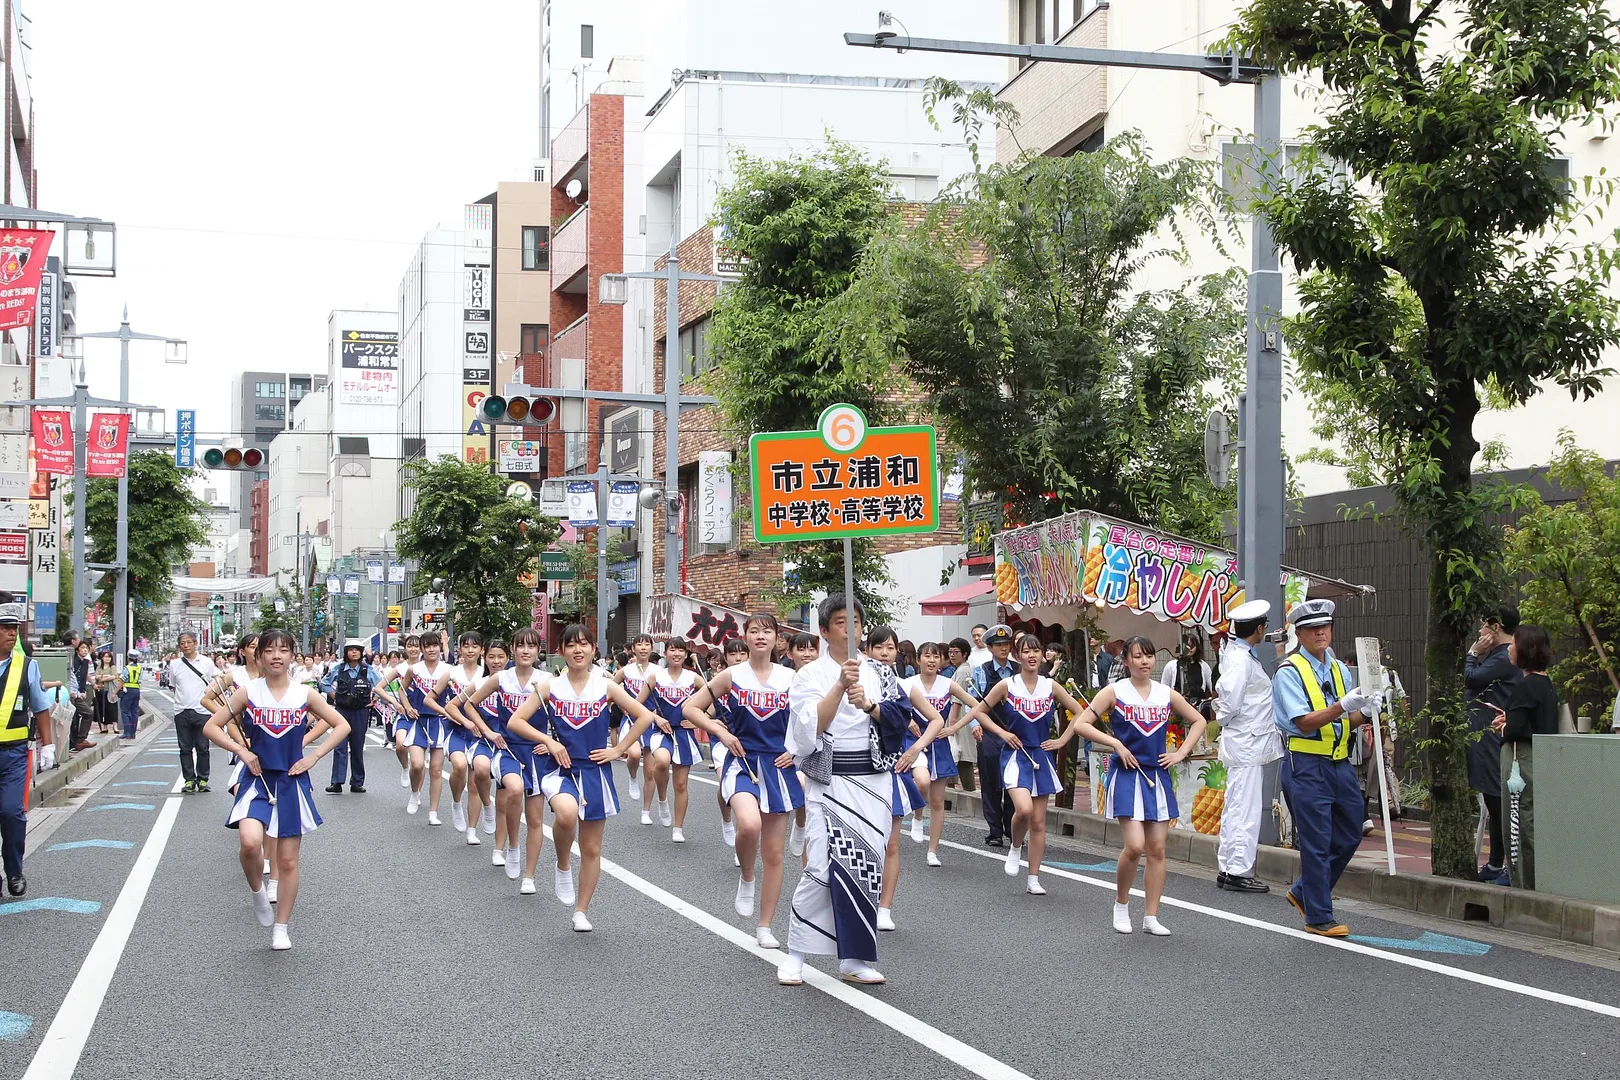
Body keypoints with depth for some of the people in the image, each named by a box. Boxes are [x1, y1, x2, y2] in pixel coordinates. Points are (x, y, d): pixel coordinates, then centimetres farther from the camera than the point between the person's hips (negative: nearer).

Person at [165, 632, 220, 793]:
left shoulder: (206, 662, 1)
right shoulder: (174, 664, 6)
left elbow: (217, 680, 11)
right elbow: (173, 686, 16)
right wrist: (184, 698, 9)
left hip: (202, 711, -2)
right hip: (181, 712, 2)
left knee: (202, 748, 2)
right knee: (185, 748, 6)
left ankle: (202, 779, 11)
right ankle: (189, 780, 13)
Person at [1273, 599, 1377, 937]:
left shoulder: (1340, 670, 13)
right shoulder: (1289, 672, -9)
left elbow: (1349, 721, 15)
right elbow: (1305, 722, -18)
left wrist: (1364, 712, -7)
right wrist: (1343, 706, -28)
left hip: (1340, 763, 7)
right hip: (1307, 766, -7)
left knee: (1349, 835, 13)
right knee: (1316, 842, -3)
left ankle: (1303, 892, 29)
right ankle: (1318, 918, 6)